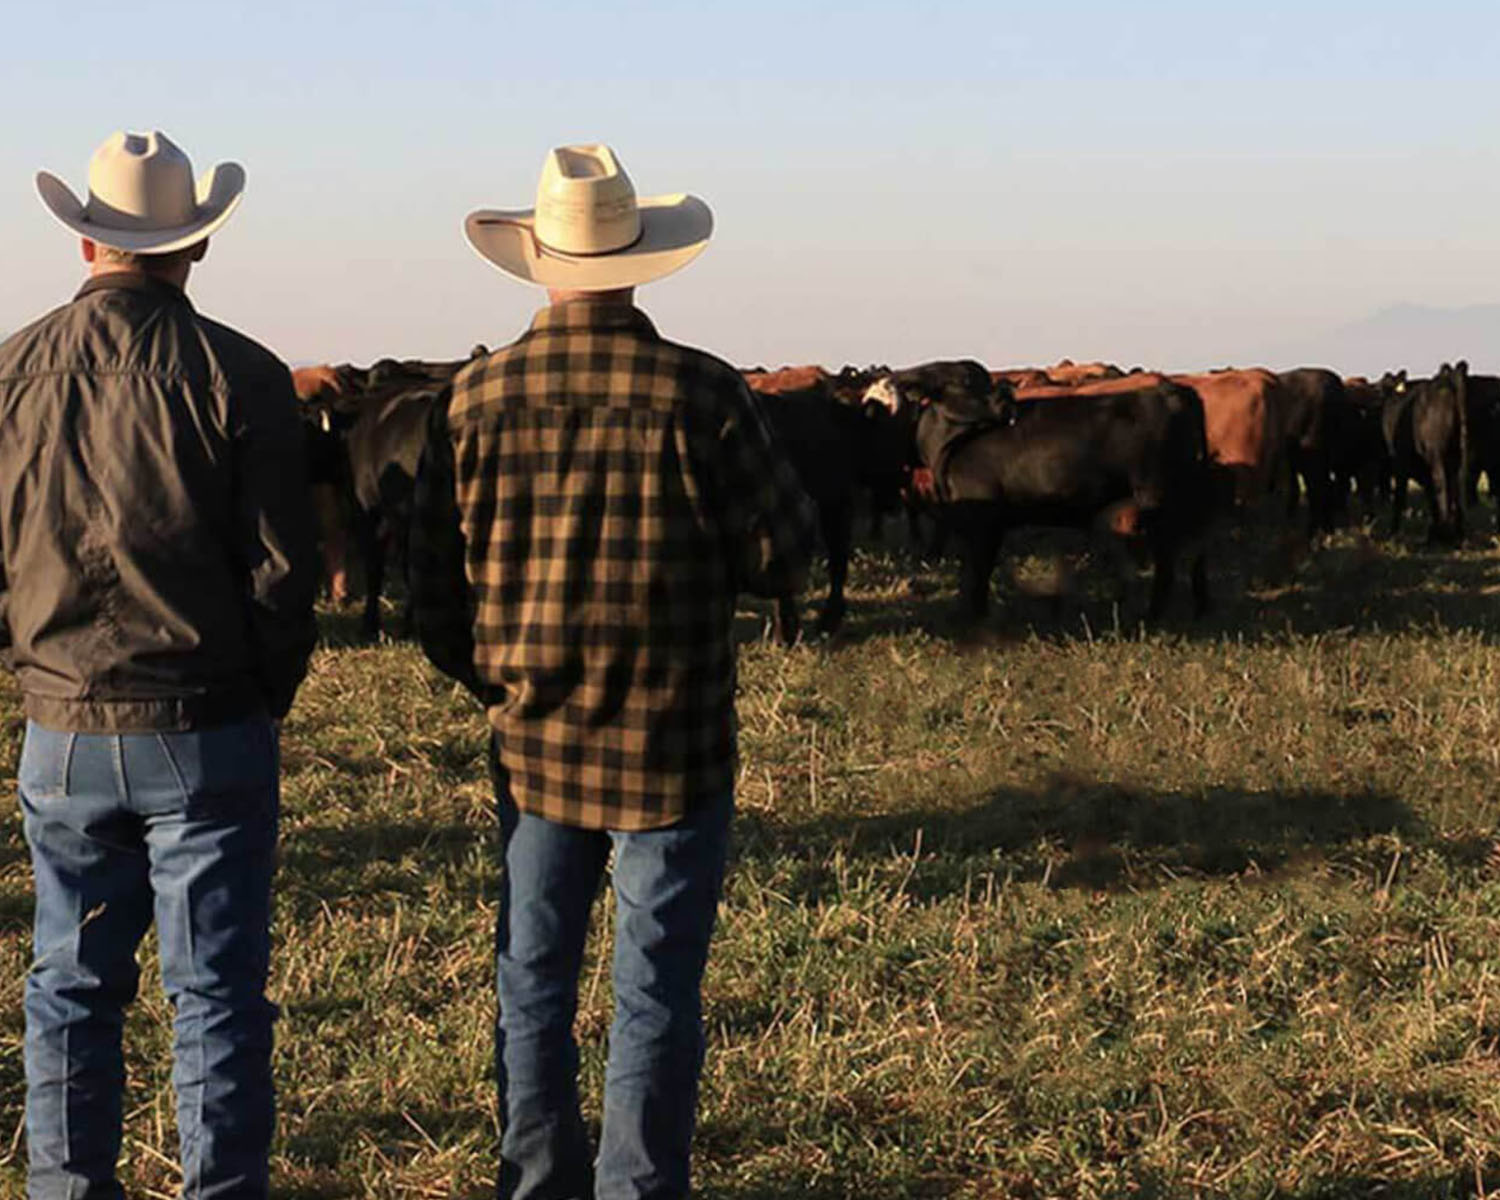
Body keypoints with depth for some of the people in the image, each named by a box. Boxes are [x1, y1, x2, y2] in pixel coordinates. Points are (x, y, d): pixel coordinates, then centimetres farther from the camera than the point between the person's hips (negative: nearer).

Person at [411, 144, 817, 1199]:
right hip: (675, 754, -3)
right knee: (657, 995, 6)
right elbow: (786, 556, -7)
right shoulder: (701, 396, -13)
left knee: (534, 982, 17)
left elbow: (436, 583, 2)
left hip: (532, 747, 3)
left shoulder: (479, 398, -5)